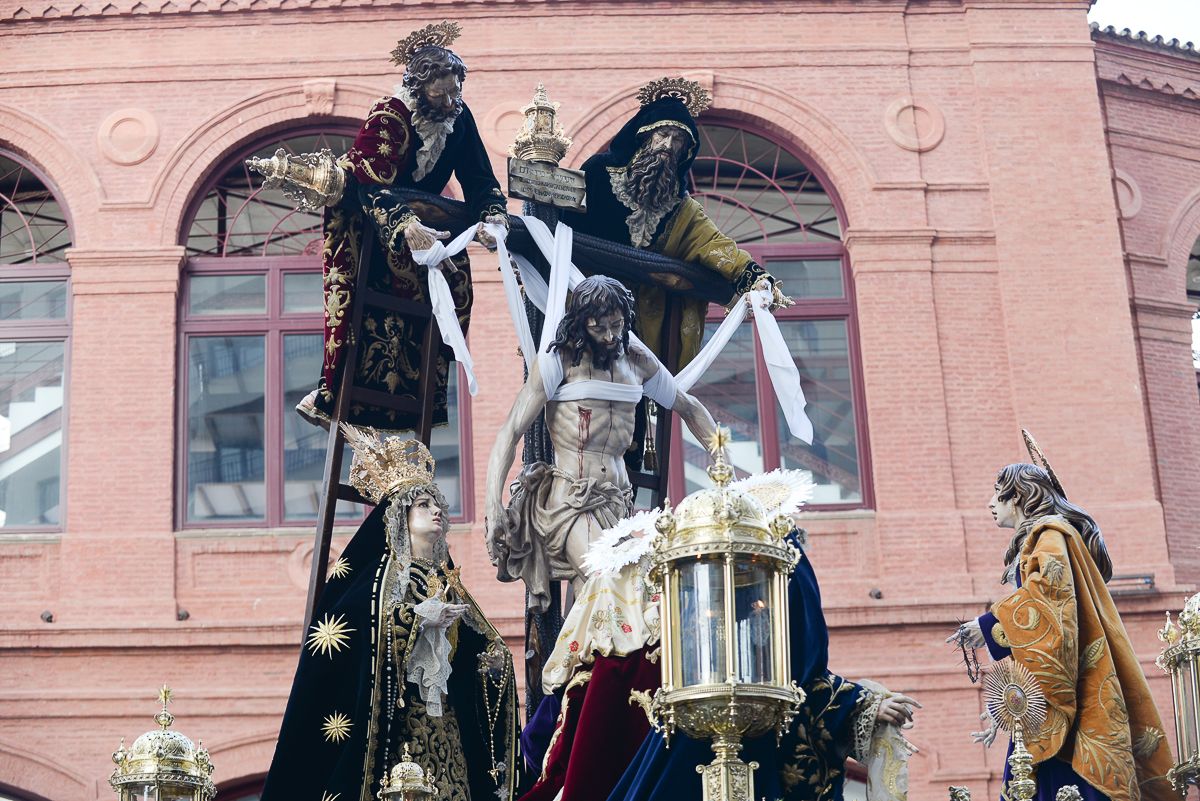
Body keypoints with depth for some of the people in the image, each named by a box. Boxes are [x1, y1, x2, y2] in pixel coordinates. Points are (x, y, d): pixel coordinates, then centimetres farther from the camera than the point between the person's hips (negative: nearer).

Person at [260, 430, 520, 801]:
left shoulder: (445, 581, 21)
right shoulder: (381, 573, 3)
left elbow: (471, 644, 19)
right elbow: (342, 617, -16)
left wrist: (494, 658, -4)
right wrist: (417, 617, -19)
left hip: (442, 720, 6)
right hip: (392, 717, -6)